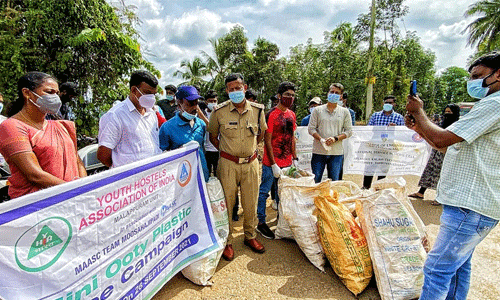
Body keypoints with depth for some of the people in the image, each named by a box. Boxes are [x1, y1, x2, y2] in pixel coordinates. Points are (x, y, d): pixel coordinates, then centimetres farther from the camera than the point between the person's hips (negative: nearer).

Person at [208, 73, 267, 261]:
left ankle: (250, 236, 34)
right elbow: (212, 136, 8)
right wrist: (225, 151, 2)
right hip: (228, 164, -2)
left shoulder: (258, 110, 1)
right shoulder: (219, 111, -5)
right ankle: (227, 241, 25)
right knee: (227, 203, 6)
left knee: (251, 203, 12)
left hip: (251, 163, 2)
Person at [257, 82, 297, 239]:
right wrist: (273, 165, -15)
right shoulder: (271, 115, -12)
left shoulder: (292, 114, 10)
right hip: (271, 163, -7)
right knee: (264, 192, 5)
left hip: (287, 162, 7)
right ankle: (261, 222, 19)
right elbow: (267, 141, -14)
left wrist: (294, 158, 13)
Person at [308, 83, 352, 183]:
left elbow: (349, 131, 6)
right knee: (315, 181, 3)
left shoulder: (345, 112, 10)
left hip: (337, 152, 1)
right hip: (319, 151, -1)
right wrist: (321, 140, -14)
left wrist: (335, 138, -11)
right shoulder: (317, 110, 7)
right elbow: (311, 128, 2)